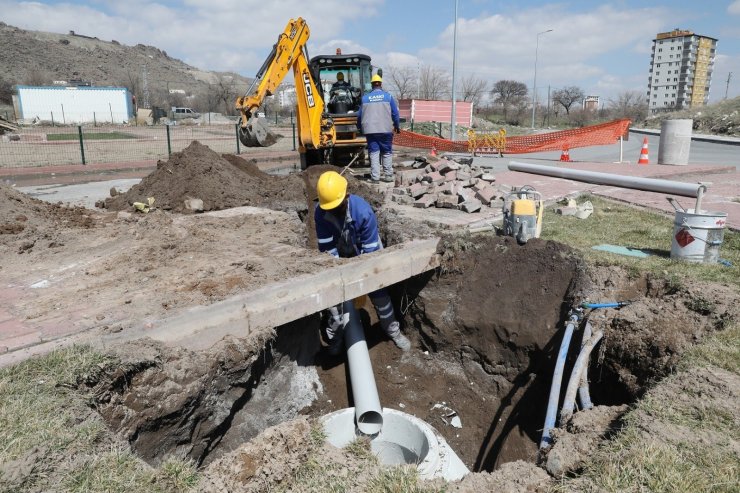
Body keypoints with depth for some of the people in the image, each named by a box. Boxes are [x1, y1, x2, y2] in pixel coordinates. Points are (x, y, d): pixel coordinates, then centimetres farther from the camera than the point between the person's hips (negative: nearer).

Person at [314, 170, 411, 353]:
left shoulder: (363, 211, -35)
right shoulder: (320, 213, -27)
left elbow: (370, 249, -28)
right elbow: (327, 247, -21)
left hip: (365, 255, -2)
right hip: (340, 258, 2)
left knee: (378, 293, 2)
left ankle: (393, 330, 22)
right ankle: (335, 334, 18)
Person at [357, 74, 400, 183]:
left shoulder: (365, 98, 5)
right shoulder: (388, 96, 2)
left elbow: (360, 115, 12)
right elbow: (395, 113, 4)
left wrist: (360, 127, 26)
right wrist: (397, 126, 16)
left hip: (370, 130, 1)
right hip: (385, 130, -1)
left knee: (374, 152, 4)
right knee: (387, 153, 7)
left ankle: (375, 176, 0)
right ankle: (388, 175, 7)